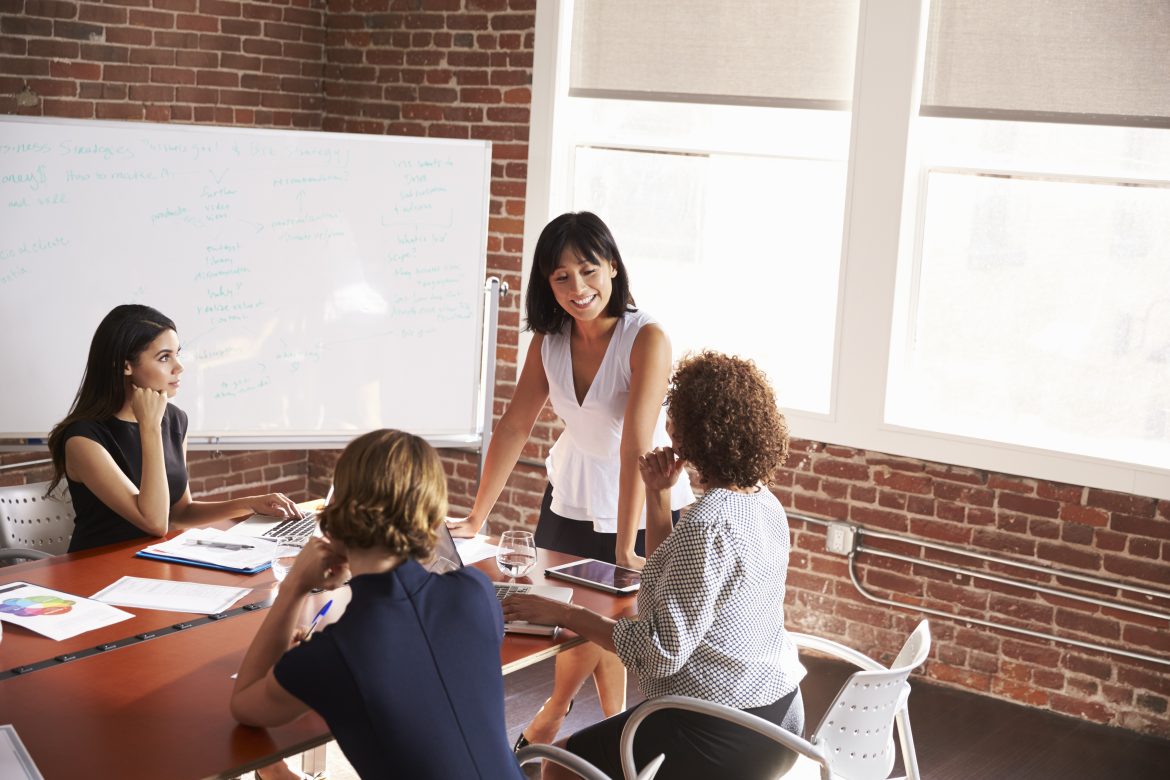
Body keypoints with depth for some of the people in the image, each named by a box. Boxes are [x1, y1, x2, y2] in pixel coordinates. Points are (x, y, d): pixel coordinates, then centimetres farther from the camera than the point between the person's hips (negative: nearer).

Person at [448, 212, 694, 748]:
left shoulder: (646, 340, -25)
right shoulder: (549, 340, -6)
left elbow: (635, 447, -30)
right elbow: (514, 427, -4)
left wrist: (626, 549, -32)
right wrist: (475, 519, -5)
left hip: (644, 507, -4)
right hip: (573, 501, 4)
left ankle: (554, 711, 26)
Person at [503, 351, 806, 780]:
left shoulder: (707, 523, -25)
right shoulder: (764, 503, 4)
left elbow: (663, 652, -24)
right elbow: (678, 580, 13)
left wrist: (564, 614, -17)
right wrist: (657, 496, 4)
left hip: (722, 735, -9)